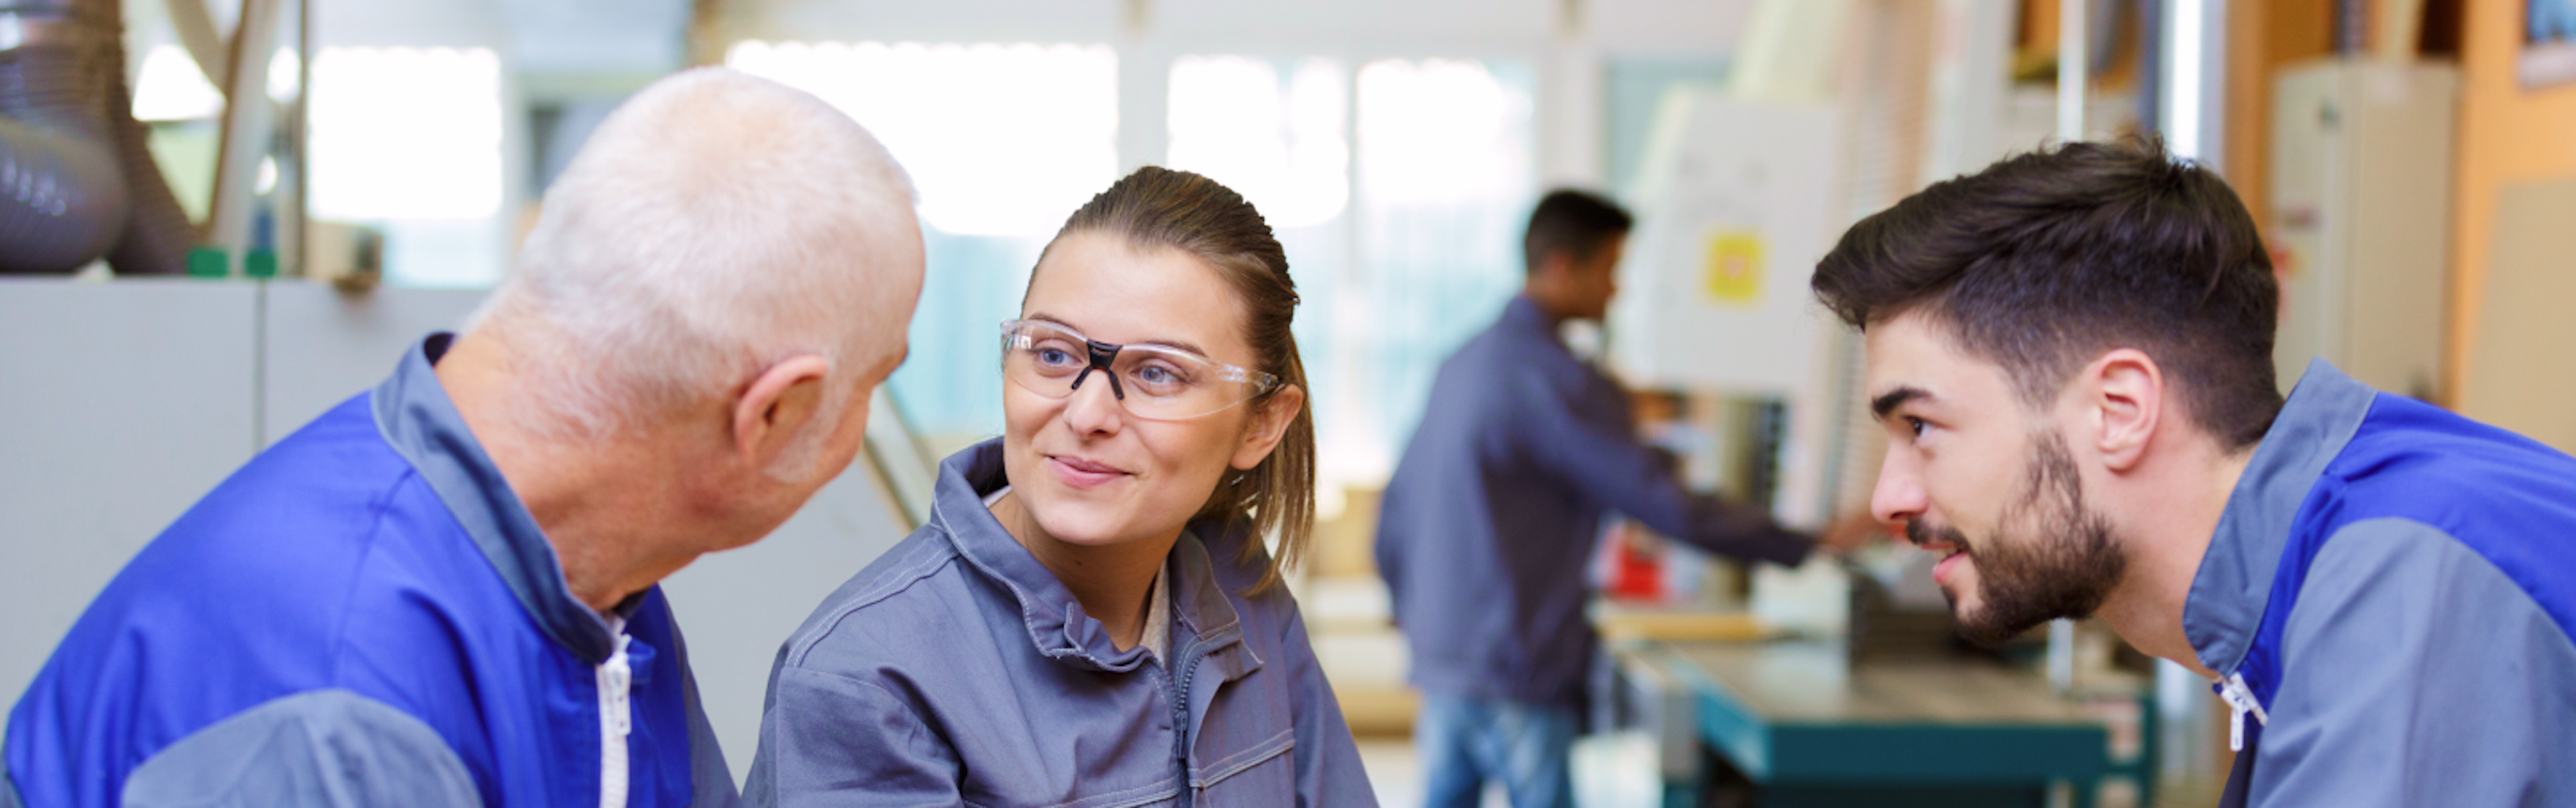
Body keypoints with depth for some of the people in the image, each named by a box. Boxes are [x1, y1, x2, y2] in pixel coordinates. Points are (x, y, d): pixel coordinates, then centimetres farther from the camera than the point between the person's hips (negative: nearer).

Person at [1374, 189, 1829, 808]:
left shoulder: (1464, 363, 13)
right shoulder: (1554, 379, -14)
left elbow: (1396, 513, 19)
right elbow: (1668, 505, -16)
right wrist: (1806, 546, -9)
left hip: (1442, 662, 9)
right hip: (1516, 676, -9)